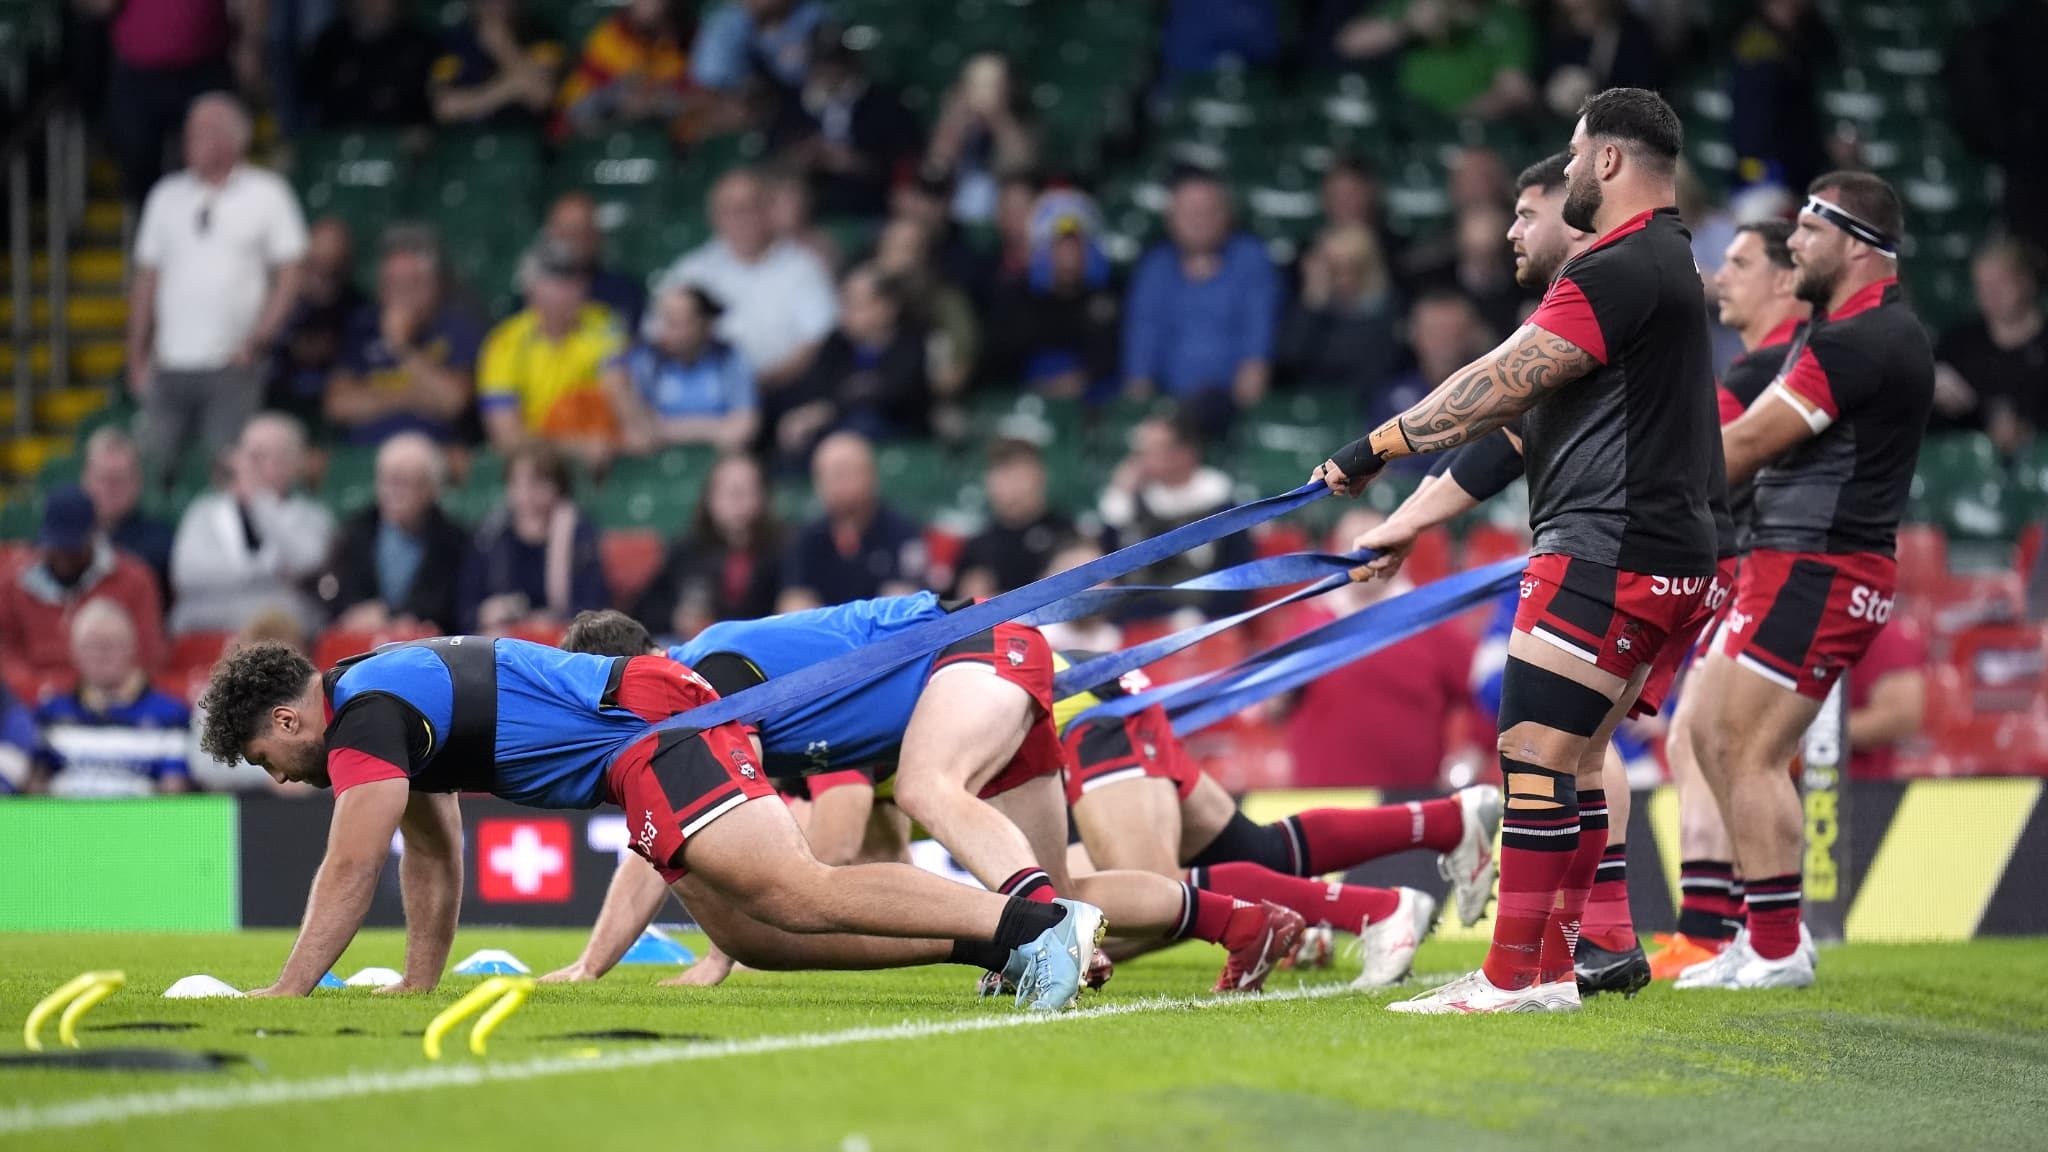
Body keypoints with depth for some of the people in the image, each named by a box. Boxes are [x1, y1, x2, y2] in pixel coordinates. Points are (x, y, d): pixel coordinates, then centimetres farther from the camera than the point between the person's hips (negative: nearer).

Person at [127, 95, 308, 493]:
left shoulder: (267, 194, 3)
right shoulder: (167, 195, 11)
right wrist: (138, 357, 8)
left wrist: (257, 340, -9)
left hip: (234, 367, -3)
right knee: (152, 471, -1)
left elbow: (289, 277, 1)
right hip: (170, 366, 3)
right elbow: (146, 280, 14)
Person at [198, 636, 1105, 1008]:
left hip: (653, 727, -10)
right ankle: (984, 944, -5)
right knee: (751, 936, 3)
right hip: (656, 720, 10)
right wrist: (418, 982, 26)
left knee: (793, 898, -23)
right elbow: (433, 854, 30)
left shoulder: (367, 718, -9)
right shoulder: (393, 695, 22)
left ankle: (1035, 922, -37)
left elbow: (350, 873, -12)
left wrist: (285, 993, -6)